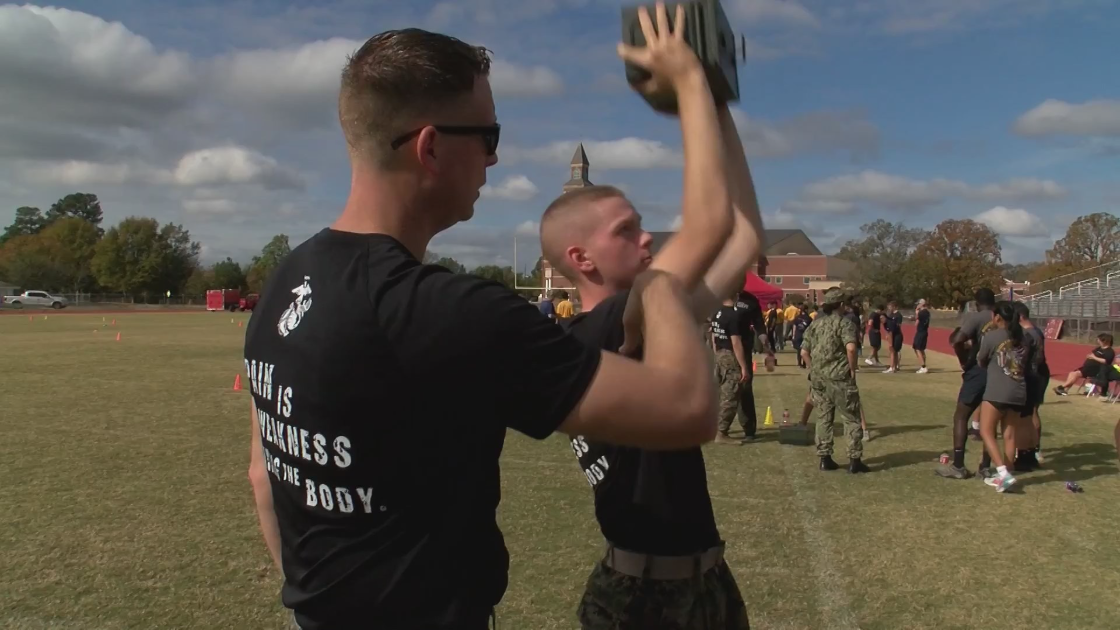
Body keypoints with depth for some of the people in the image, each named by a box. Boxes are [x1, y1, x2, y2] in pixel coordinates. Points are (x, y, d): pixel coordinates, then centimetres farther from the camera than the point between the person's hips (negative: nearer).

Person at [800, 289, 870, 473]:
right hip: (839, 378, -6)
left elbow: (804, 352, 9)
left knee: (823, 418, 12)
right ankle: (854, 460, 3)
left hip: (818, 379, 6)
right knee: (851, 419, 3)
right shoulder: (845, 324, -8)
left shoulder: (815, 325, 10)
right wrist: (852, 369, -11)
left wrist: (815, 369, 15)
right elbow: (851, 348, -23)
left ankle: (825, 458, 14)